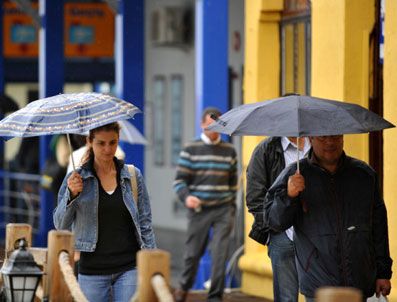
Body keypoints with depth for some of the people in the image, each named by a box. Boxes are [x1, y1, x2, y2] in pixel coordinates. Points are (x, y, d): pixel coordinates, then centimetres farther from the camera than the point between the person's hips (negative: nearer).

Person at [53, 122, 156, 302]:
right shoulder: (76, 179, 1)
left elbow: (145, 223, 9)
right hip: (92, 271, 0)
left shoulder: (133, 176, 5)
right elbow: (61, 225, -3)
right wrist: (71, 194, -20)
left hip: (129, 268, 0)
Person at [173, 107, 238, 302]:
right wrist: (186, 197, -20)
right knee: (193, 253, 6)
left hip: (223, 211, 1)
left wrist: (232, 209, 14)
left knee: (220, 254, -9)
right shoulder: (191, 150, 1)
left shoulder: (229, 151, 8)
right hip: (199, 210, -1)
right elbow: (180, 180, -1)